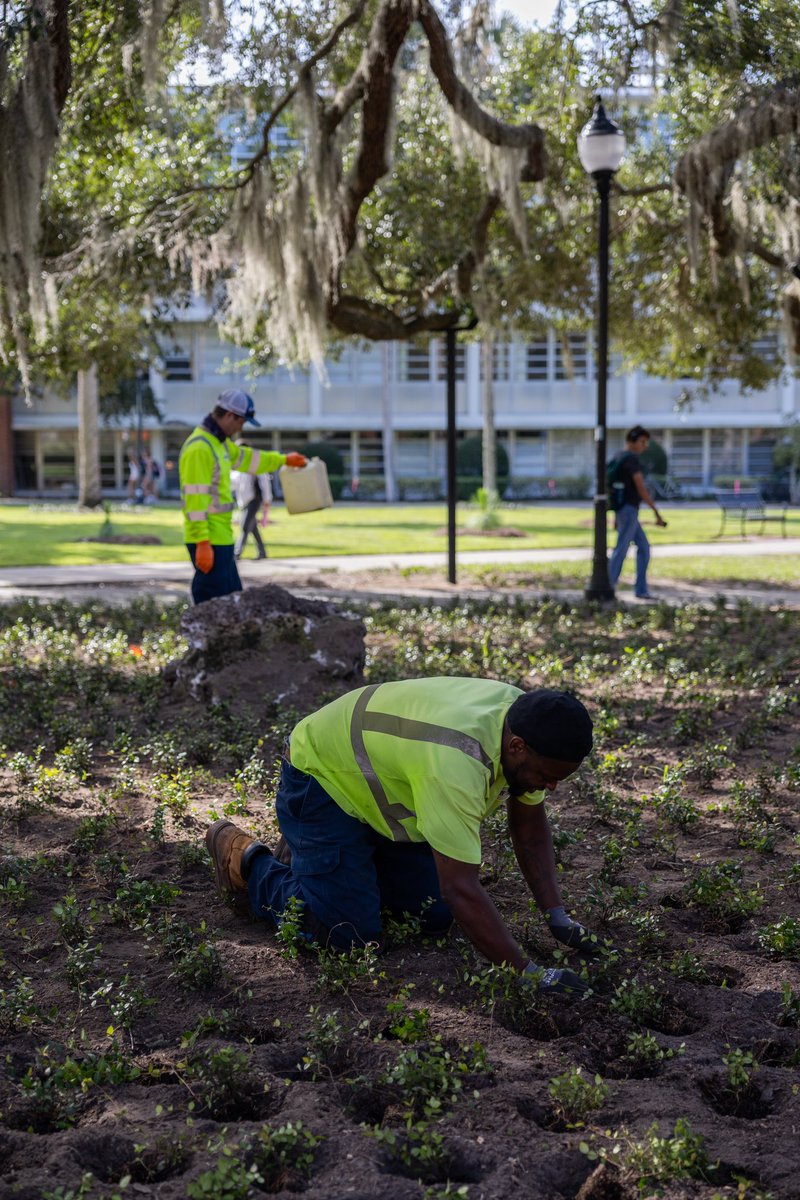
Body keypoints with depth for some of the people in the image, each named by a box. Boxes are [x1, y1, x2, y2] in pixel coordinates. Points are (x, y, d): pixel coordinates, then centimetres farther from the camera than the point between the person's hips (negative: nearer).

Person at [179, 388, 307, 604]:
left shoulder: (219, 442, 15)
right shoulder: (199, 448, -17)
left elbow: (246, 457, 34)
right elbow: (195, 499, -22)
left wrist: (284, 460, 46)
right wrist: (202, 543, -24)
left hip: (221, 538, 11)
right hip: (207, 541, -11)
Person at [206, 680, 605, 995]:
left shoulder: (523, 721, -15)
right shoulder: (456, 762, -42)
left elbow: (530, 827, 0)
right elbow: (461, 889, -41)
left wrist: (555, 915, -9)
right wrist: (529, 974, -37)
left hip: (382, 781, 8)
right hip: (321, 777, -8)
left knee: (436, 916, 3)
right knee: (350, 934, -13)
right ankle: (244, 859, 8)